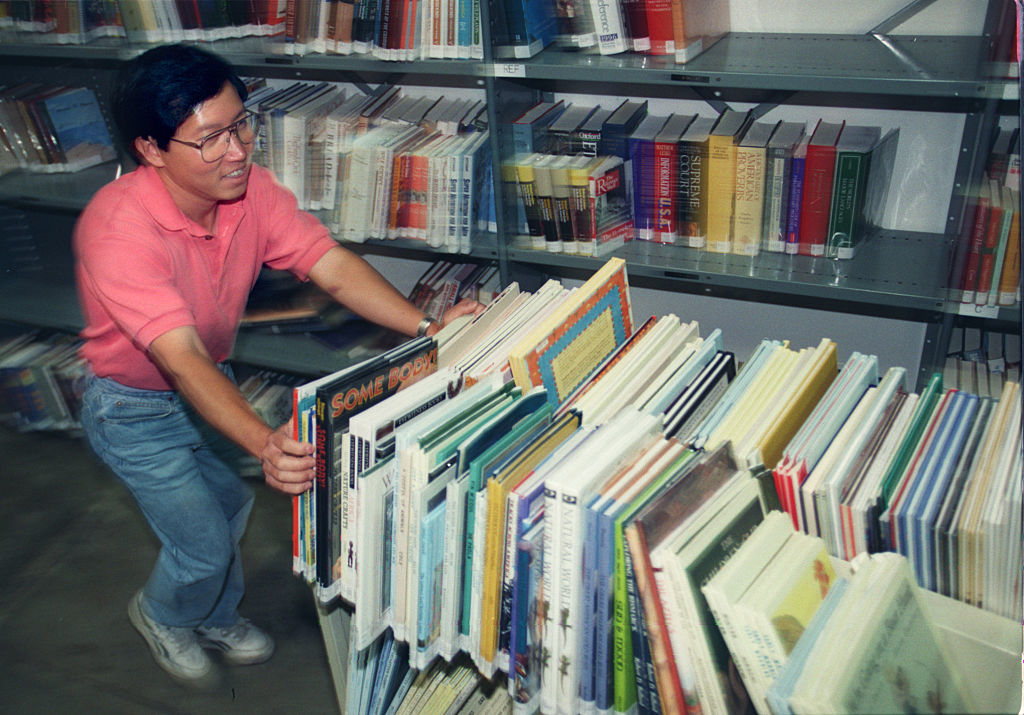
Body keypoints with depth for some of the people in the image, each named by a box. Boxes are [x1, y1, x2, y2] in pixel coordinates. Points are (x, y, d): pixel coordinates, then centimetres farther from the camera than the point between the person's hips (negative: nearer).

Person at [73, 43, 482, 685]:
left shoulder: (250, 188, -18)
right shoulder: (118, 231, -36)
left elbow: (333, 265, -23)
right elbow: (182, 360, -45)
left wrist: (424, 328, -38)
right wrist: (264, 444, -59)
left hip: (212, 382, 6)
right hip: (137, 411, -6)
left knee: (230, 507, 22)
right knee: (204, 547, 4)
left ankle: (217, 618, 51)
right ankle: (160, 613, 41)